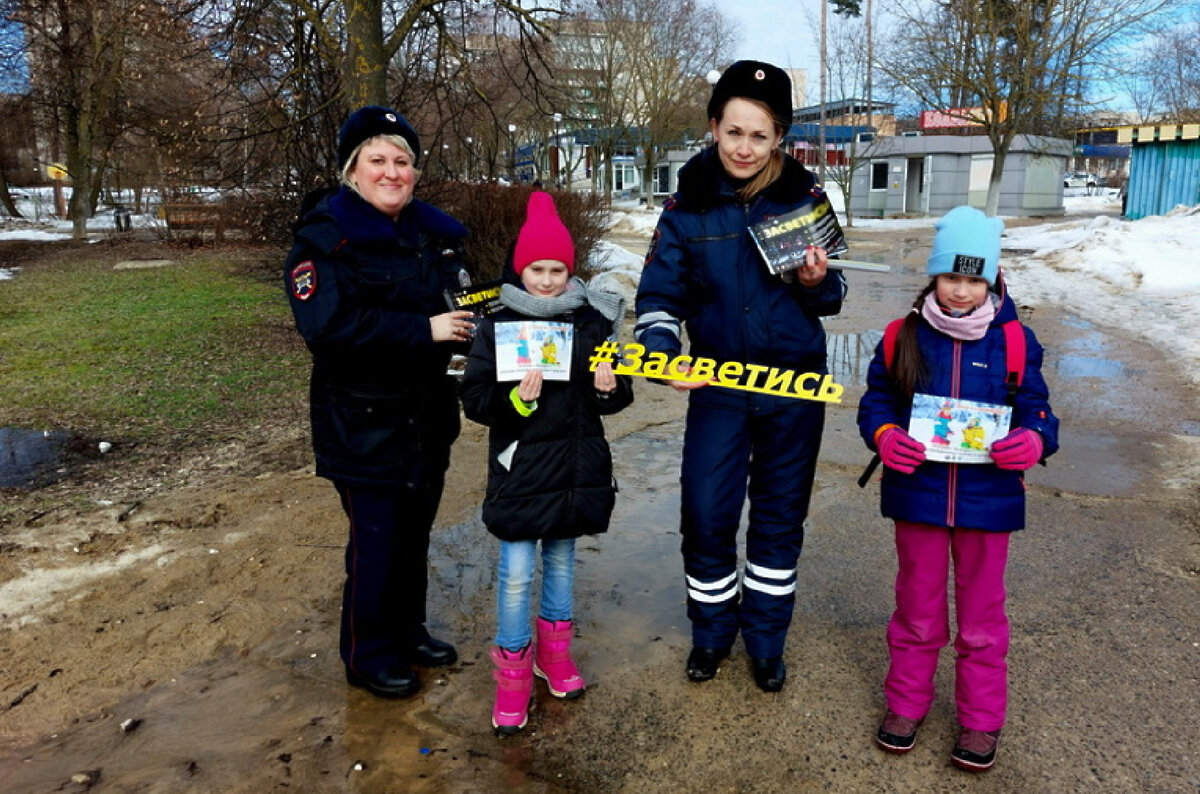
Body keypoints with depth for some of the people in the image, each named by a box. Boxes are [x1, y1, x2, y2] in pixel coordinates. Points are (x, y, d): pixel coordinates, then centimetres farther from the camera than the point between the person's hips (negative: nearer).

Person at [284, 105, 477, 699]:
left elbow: (462, 301, 22)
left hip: (428, 416, 7)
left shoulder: (435, 233, 9)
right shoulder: (324, 237, -11)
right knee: (375, 540, 2)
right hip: (362, 423, -6)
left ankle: (408, 630, 37)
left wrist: (470, 323, 2)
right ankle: (369, 656, 22)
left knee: (415, 531, 17)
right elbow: (326, 325, -25)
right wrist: (423, 329, -26)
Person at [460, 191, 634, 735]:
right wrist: (516, 399, -26)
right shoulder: (499, 327, -7)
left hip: (577, 465, 3)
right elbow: (473, 399, -9)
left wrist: (610, 388, -14)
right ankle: (513, 670, 20)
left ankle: (554, 650, 38)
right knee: (515, 573, 1)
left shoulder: (592, 322, 0)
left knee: (561, 559, 19)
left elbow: (616, 398, 8)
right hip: (519, 469, -3)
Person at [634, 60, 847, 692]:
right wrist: (661, 351, -22)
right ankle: (712, 630, 28)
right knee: (706, 516, 1)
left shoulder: (804, 197, -3)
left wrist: (818, 282, -19)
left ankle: (766, 639, 32)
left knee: (780, 518, 12)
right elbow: (659, 294, -4)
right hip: (718, 387, 0)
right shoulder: (688, 204, -5)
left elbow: (832, 297, 4)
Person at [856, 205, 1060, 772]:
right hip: (917, 494, 0)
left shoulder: (1014, 342, -4)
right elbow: (875, 401, 2)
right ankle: (906, 701, 35)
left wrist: (1035, 440, -22)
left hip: (987, 498, 0)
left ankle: (982, 719, 33)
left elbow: (1036, 411, 1)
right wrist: (883, 435, -19)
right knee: (916, 608, 16)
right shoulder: (905, 337, -3)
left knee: (981, 616, 15)